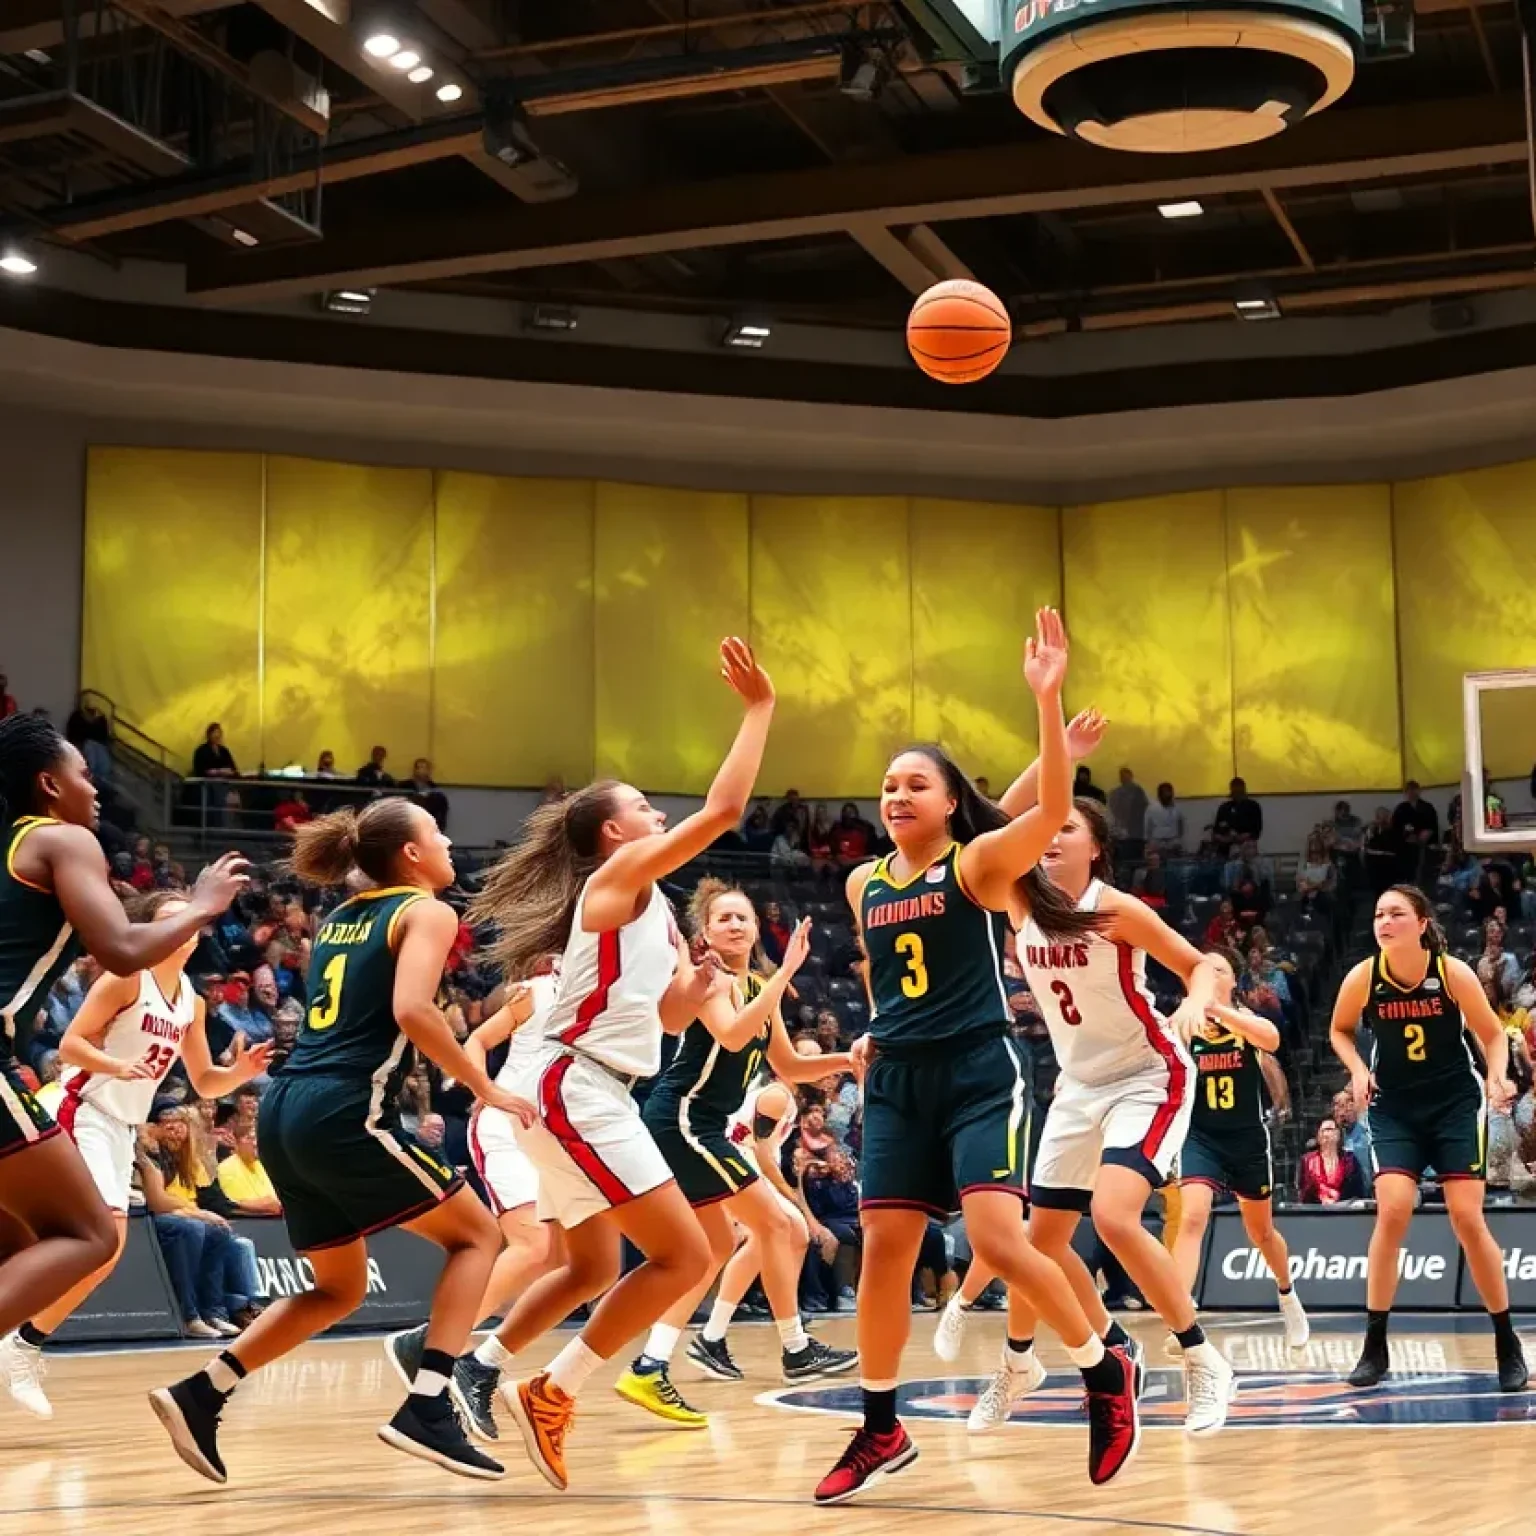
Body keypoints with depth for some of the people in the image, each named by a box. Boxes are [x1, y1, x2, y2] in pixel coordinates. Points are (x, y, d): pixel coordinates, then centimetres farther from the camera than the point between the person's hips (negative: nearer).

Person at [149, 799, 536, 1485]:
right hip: (343, 1113, -8)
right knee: (475, 1233, 8)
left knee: (340, 1288, 21)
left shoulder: (340, 919, 22)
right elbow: (412, 1011, -17)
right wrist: (486, 1088, -10)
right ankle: (426, 1409, -6)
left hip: (284, 1111, 8)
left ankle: (200, 1393, 9)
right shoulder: (427, 911, -1)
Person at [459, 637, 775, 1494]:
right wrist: (759, 709, -10)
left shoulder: (645, 907, 20)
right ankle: (551, 1393, -10)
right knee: (685, 1256, -12)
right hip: (575, 1092, -10)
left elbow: (668, 1015, 25)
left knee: (593, 1269, 23)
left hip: (590, 1096, 10)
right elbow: (725, 810, -16)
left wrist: (699, 980, 6)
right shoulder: (620, 874, -6)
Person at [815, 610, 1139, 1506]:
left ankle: (1107, 1373, 6)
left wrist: (1049, 699, -31)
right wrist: (878, 1036, 14)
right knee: (884, 1250, 3)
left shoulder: (980, 863, -6)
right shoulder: (865, 884, 11)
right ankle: (881, 1431, 16)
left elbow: (1054, 809, -24)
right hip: (898, 1084, 6)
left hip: (979, 1076, -6)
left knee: (998, 1239, -17)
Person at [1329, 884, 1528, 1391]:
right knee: (1392, 1212, -15)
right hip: (1394, 1106, 1)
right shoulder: (1362, 977, -12)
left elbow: (1492, 1034, -3)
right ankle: (1375, 1346, -4)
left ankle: (1507, 1343, 11)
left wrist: (1498, 1077, -21)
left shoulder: (1453, 973, -16)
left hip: (1456, 1102, -1)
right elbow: (1339, 1031, 7)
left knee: (1468, 1220, -5)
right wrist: (1358, 1069, -11)